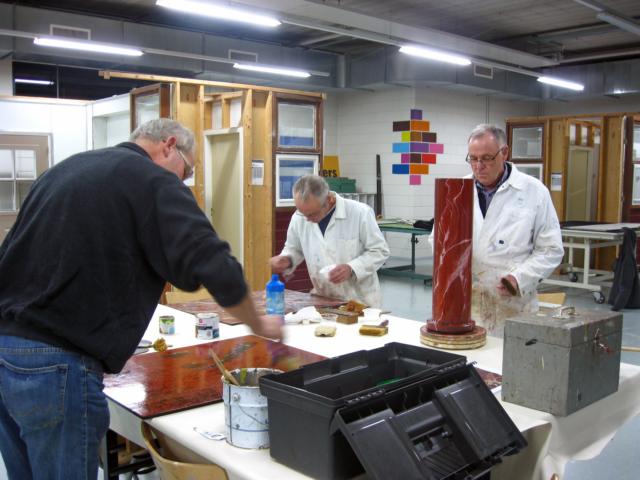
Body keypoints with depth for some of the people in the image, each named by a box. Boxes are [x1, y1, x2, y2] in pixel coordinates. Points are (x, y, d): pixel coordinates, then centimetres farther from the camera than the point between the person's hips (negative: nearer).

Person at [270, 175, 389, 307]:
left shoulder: (360, 213, -15)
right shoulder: (298, 218, -4)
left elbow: (379, 251, -8)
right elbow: (294, 249, 12)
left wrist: (351, 269, -22)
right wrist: (286, 260, -10)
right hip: (323, 301, 1)